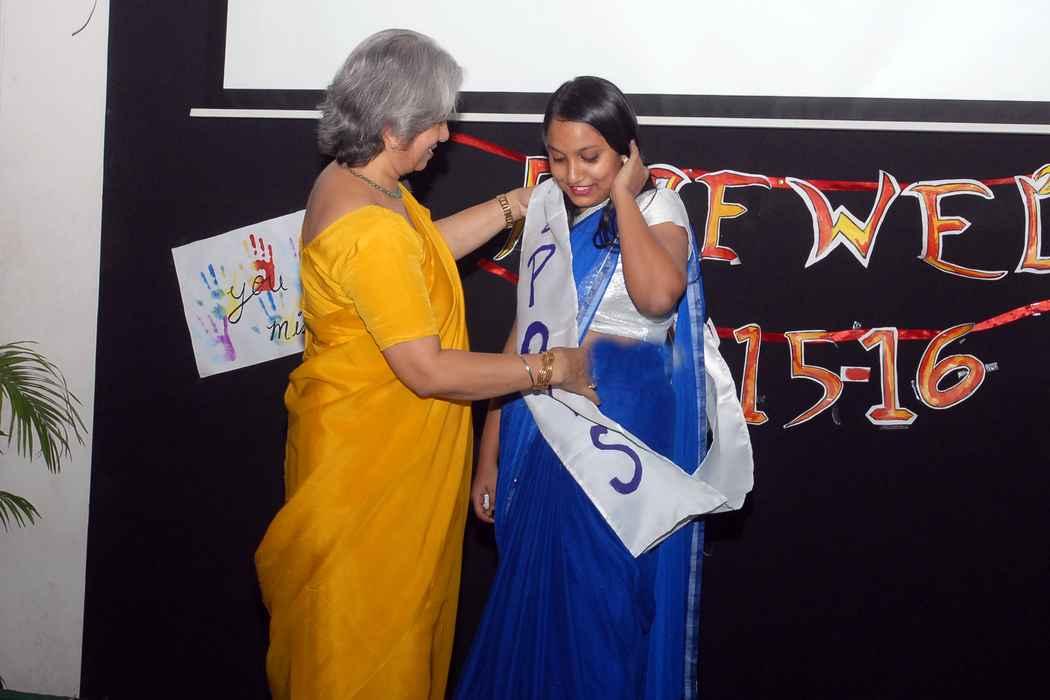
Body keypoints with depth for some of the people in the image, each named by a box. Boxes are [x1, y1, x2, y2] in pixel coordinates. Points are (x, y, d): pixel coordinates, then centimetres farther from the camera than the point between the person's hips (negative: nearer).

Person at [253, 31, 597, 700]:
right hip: (367, 462, -10)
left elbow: (427, 245, 17)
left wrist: (516, 204, 9)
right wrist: (549, 367, -19)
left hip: (380, 447, 10)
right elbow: (428, 370, -28)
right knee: (367, 631, 7)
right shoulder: (371, 229, -29)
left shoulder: (351, 180, 2)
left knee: (393, 614, 23)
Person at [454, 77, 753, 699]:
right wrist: (490, 452, 9)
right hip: (547, 433, 5)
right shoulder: (548, 207, 5)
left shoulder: (657, 209, -8)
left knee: (609, 604, 5)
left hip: (626, 437, -4)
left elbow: (658, 295, -31)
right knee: (535, 596, 13)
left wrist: (623, 193, -19)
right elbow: (524, 332, 9)